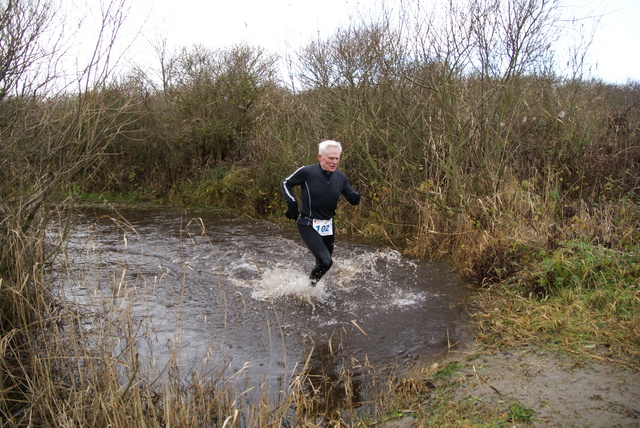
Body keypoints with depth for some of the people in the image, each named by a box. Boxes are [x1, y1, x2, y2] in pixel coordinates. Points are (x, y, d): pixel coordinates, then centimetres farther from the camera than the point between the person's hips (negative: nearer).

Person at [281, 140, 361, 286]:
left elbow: (352, 199, 6)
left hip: (327, 225, 6)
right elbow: (285, 184, 0)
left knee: (324, 261, 18)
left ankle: (311, 285, 45)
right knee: (325, 261, -20)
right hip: (308, 225, -6)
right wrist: (292, 204, -10)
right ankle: (309, 283, 8)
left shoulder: (341, 177, -1)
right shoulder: (307, 172, -15)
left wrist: (355, 197, -18)